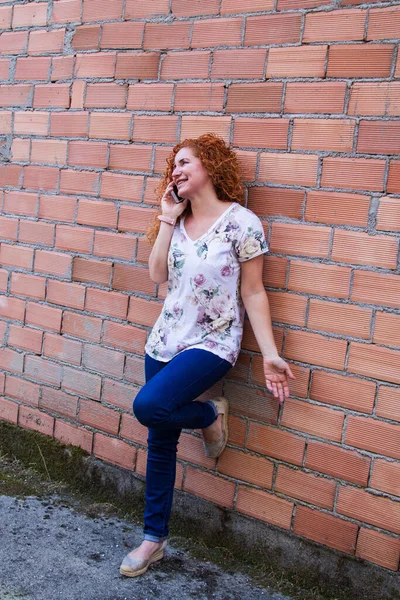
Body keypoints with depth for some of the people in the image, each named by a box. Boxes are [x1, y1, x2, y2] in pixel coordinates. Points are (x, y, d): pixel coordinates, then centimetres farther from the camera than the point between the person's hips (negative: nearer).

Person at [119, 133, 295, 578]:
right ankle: (154, 539, 25)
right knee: (160, 443, 9)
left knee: (149, 406, -28)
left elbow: (252, 293, -8)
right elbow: (157, 275, -1)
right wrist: (167, 219, -4)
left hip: (212, 344, -6)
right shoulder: (178, 220, 8)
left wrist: (270, 355, -11)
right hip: (165, 340, 6)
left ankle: (210, 415, 5)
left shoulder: (241, 222, -10)